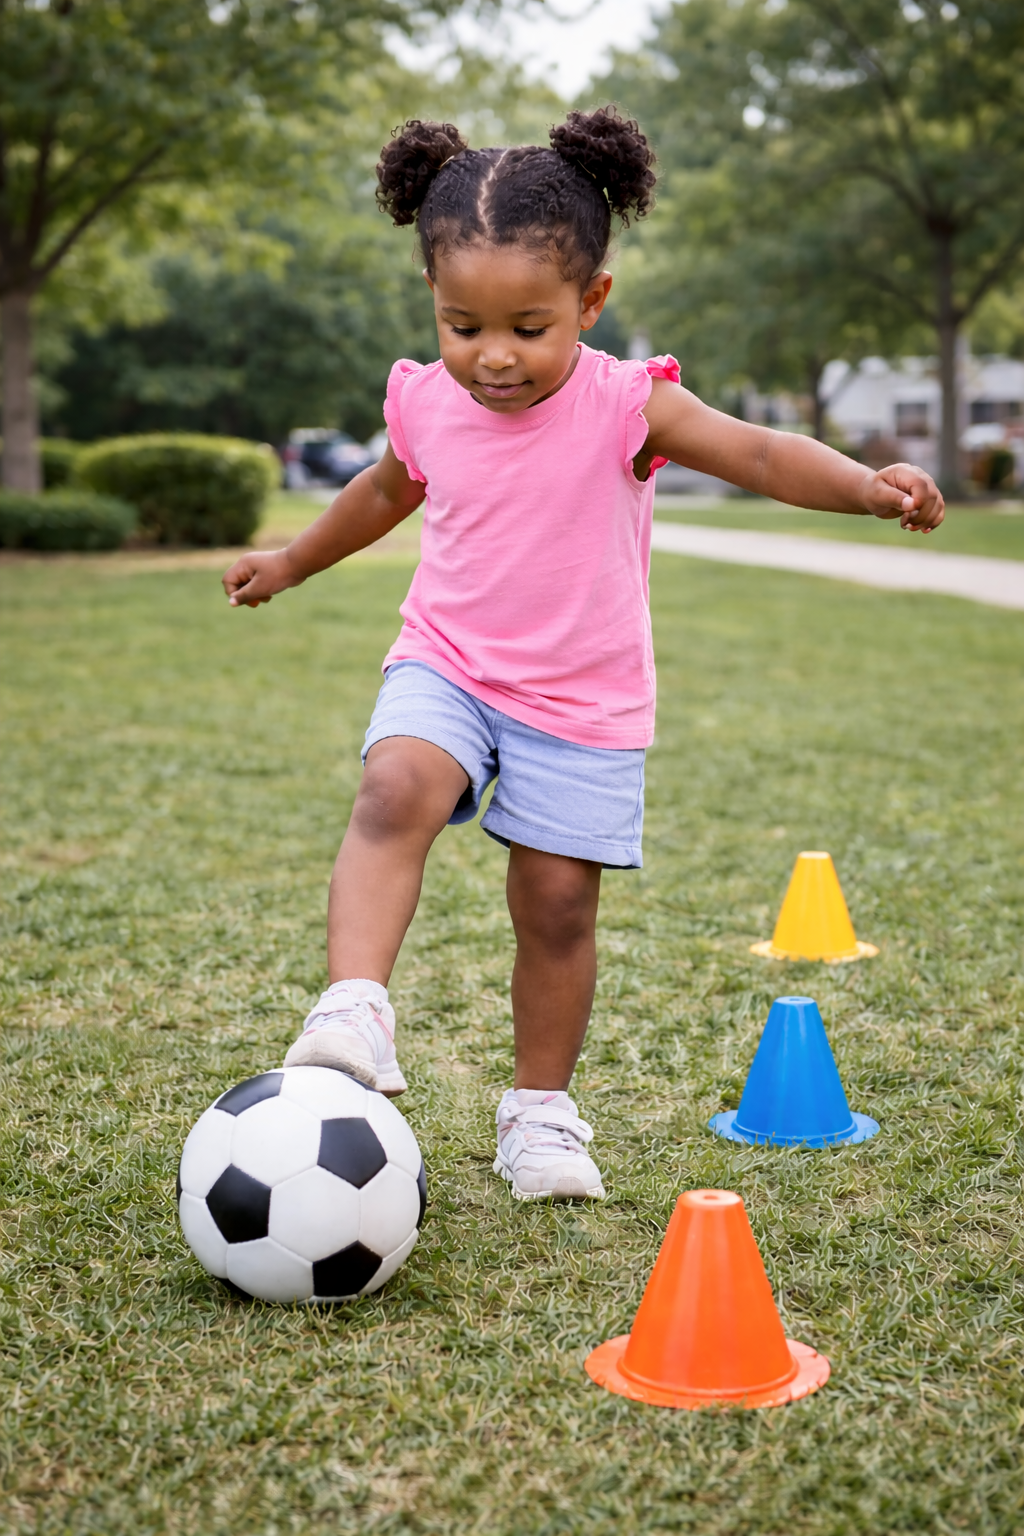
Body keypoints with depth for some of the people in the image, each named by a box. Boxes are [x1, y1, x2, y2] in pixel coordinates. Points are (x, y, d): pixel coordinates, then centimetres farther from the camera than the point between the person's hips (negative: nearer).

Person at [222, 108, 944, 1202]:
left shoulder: (628, 405, -14)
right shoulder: (426, 402, -2)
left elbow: (761, 455, -25)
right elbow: (388, 490, 19)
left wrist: (869, 484, -44)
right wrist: (292, 562, 34)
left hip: (584, 701, -2)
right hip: (446, 666, 2)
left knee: (558, 902, 1)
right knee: (394, 791, -29)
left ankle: (540, 1108, 19)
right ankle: (354, 1011, -31)